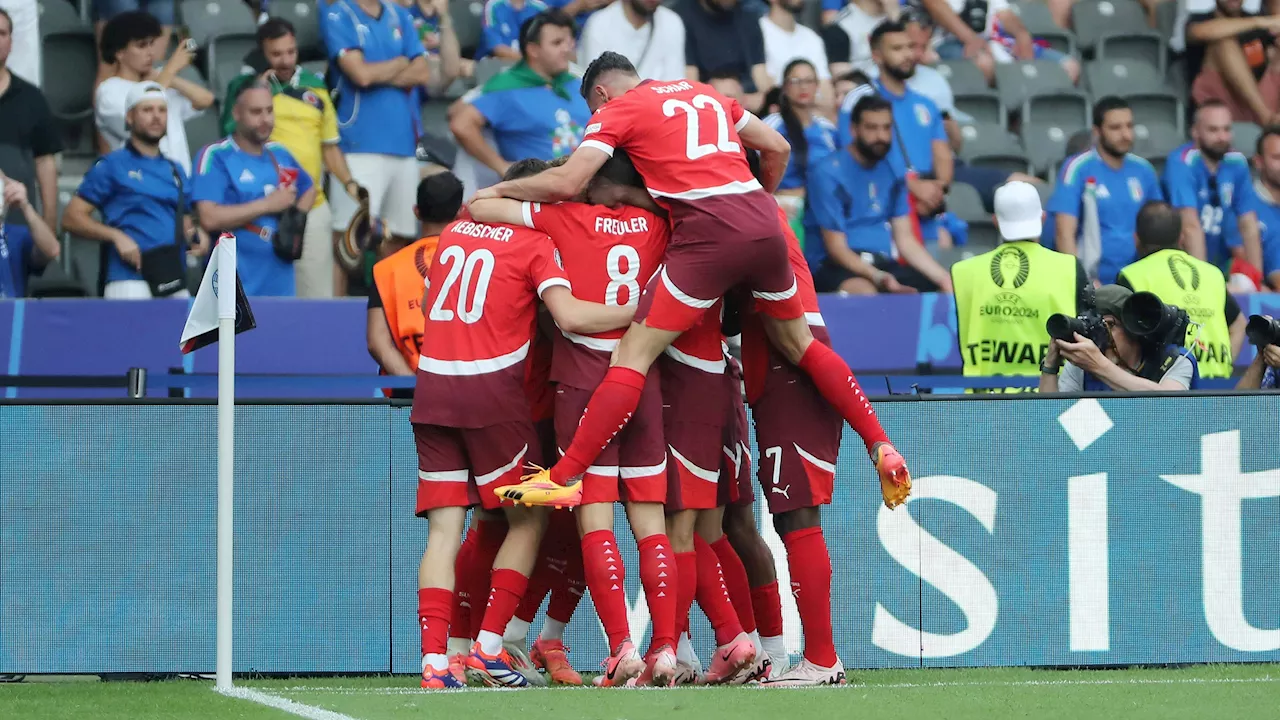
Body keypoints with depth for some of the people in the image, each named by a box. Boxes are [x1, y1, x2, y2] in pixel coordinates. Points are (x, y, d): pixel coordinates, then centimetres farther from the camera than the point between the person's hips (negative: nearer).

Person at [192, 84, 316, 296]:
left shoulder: (279, 154, 14)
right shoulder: (216, 157, -6)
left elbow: (309, 189, 33)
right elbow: (209, 218, -18)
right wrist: (267, 205, -13)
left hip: (280, 283, 6)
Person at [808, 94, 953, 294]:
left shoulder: (892, 172, 10)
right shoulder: (829, 174, -9)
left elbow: (905, 240, 11)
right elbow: (836, 248, -13)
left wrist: (943, 277, -4)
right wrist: (876, 277, -29)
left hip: (885, 265, 6)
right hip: (841, 269, -6)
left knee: (951, 289, -12)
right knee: (865, 292, -39)